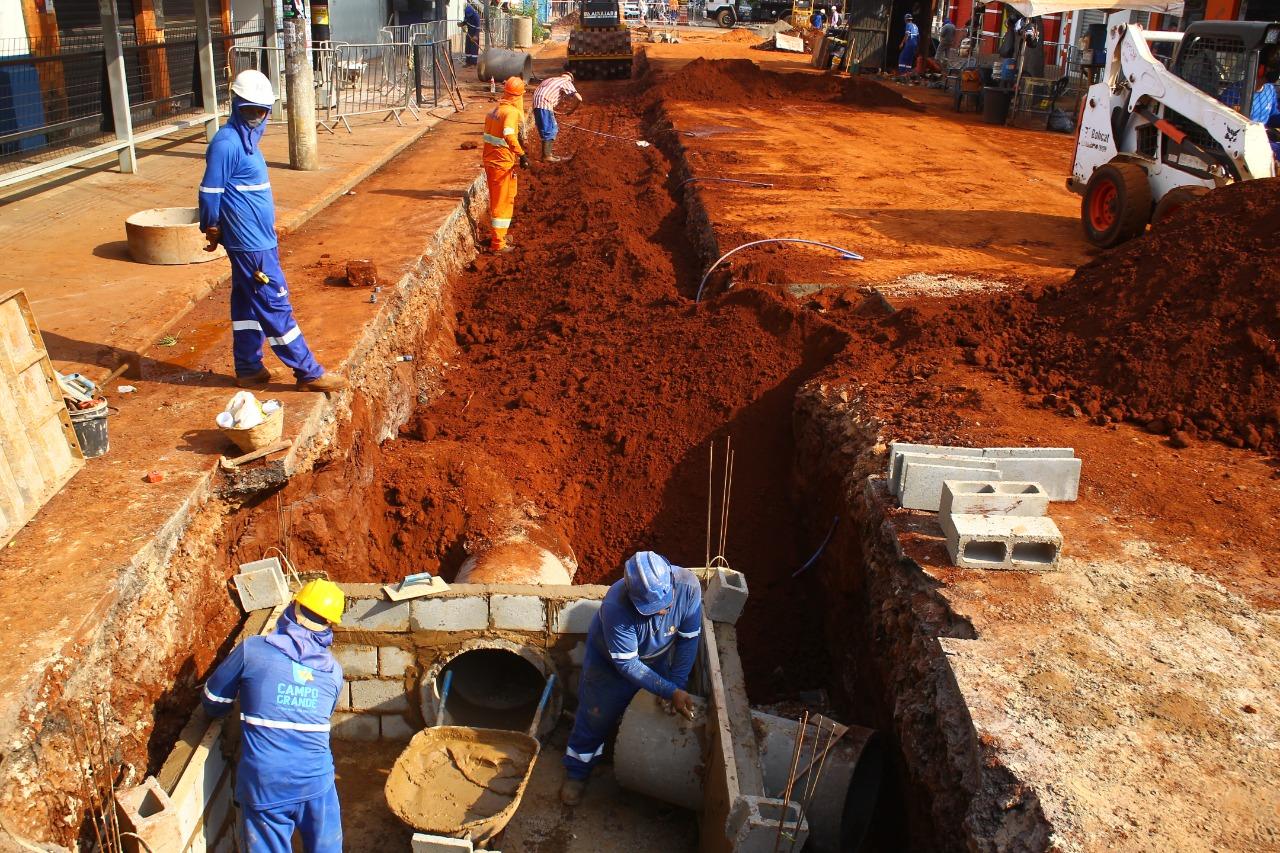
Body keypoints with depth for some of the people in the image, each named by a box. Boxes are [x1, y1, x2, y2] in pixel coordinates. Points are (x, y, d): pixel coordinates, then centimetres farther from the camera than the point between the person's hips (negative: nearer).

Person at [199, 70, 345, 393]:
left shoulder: (247, 139, 13)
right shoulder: (226, 143, -16)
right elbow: (210, 191, -14)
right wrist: (212, 230, -5)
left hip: (259, 239, 10)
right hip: (250, 244, -9)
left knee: (248, 304, 14)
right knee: (276, 307, -4)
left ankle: (248, 369, 23)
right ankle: (308, 373, 1)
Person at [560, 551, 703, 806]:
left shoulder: (688, 585, -36)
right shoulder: (616, 607, -45)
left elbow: (689, 638, -19)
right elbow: (627, 664, -34)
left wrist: (677, 685, -20)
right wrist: (671, 692, -36)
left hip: (658, 658, 3)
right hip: (610, 659, -3)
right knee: (596, 716, 11)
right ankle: (577, 772, 35)